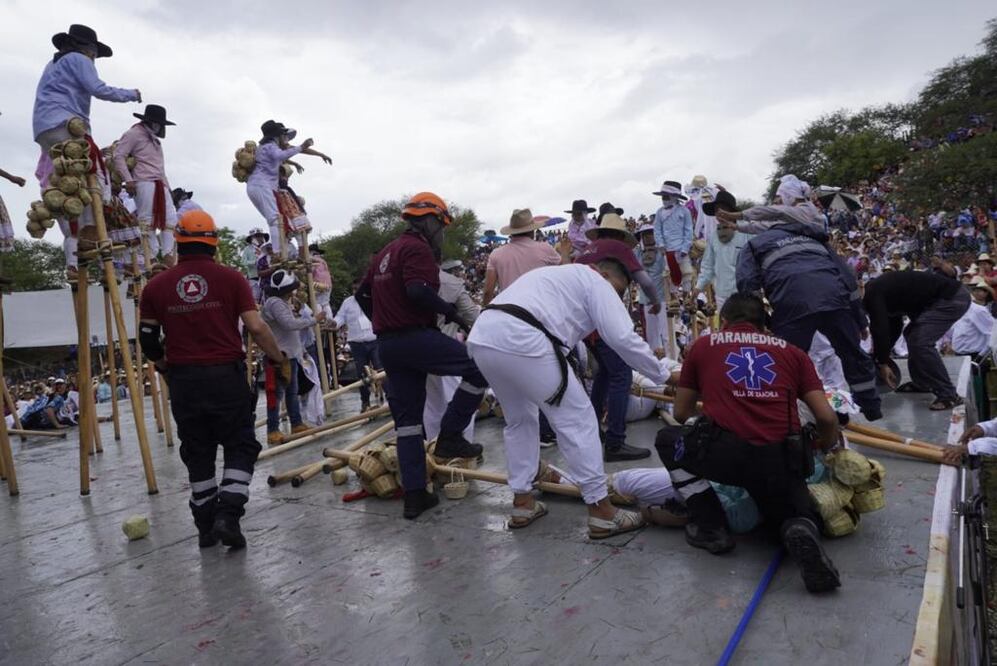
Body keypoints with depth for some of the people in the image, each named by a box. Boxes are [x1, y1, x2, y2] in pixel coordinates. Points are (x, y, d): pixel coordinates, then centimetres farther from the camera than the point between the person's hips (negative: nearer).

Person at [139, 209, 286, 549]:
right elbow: (256, 327, -9)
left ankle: (206, 525, 22)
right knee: (240, 446, 10)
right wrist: (278, 357, 6)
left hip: (184, 380, 3)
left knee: (198, 454, 14)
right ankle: (228, 516, -3)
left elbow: (147, 340, 8)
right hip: (227, 376, -3)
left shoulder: (156, 286, 4)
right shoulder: (230, 278, -4)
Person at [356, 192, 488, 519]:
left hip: (388, 345, 10)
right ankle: (449, 437, -1)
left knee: (407, 419, 11)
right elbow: (418, 290, -24)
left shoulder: (386, 252, 22)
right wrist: (449, 310, -11)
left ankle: (414, 495, 15)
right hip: (416, 337, -10)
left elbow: (362, 294, 26)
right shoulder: (417, 248, -7)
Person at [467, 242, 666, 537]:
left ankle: (522, 503, 31)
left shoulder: (556, 275, 37)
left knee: (520, 419, 26)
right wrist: (663, 376, 13)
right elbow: (623, 338, 1)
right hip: (520, 341, -9)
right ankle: (601, 512, 10)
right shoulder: (595, 282, 11)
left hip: (481, 338, 9)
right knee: (577, 419, 3)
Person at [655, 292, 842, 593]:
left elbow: (681, 413, 23)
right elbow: (827, 418, 12)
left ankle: (710, 525, 19)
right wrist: (824, 449, 34)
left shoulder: (704, 345, 17)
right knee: (800, 521, 32)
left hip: (722, 452, -2)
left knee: (667, 439, 28)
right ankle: (801, 532, -6)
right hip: (780, 460, 3)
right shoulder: (791, 351, 19)